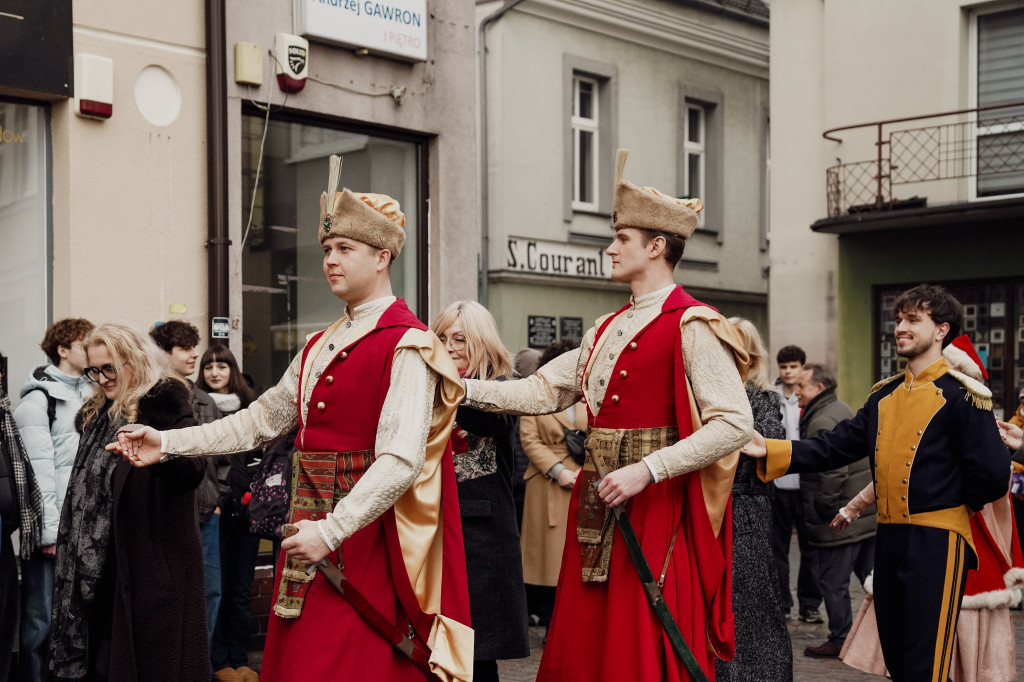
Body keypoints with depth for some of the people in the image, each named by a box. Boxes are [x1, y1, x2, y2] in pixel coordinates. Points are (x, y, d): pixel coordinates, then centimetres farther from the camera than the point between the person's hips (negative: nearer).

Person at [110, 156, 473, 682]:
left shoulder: (407, 347, -12)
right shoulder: (319, 348, 16)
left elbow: (401, 459, -21)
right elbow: (261, 419, 20)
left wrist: (332, 529, -26)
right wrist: (168, 443, 15)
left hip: (364, 535, -8)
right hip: (310, 538, 8)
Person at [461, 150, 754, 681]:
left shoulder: (694, 327, -9)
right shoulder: (608, 329, 16)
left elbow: (734, 424, -16)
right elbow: (544, 392, 14)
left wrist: (646, 470, -20)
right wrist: (458, 387, 5)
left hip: (658, 508, -7)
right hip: (598, 507, 7)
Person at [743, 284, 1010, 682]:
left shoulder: (960, 395, -9)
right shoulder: (884, 396, 12)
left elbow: (993, 476, -13)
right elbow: (835, 447, 6)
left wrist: (958, 503, 4)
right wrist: (770, 450, -4)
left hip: (937, 543, -7)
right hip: (889, 538, 7)